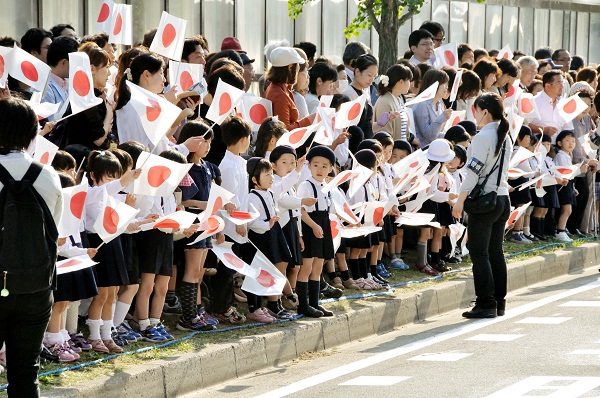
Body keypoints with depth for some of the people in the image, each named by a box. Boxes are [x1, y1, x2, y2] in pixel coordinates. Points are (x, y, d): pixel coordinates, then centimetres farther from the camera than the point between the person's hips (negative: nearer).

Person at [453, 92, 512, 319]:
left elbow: (474, 171, -17)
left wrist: (460, 201, -14)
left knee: (479, 253, -5)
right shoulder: (505, 137, 13)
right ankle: (499, 302, 15)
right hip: (503, 198, 9)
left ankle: (486, 304, -7)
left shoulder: (483, 137, -13)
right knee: (496, 252, 13)